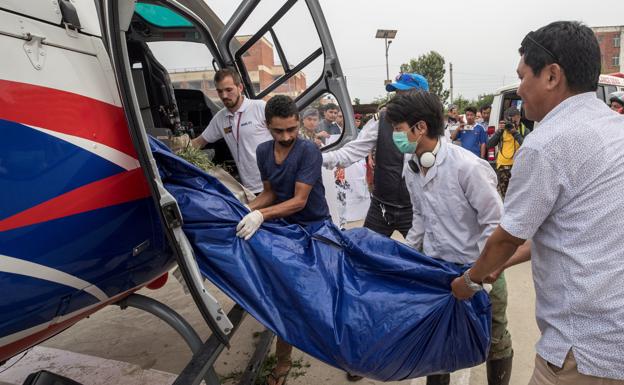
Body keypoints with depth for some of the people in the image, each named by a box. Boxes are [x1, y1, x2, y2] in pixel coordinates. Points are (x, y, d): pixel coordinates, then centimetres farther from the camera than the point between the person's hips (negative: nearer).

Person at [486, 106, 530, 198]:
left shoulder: (525, 130, 3)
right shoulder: (502, 129, 8)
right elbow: (489, 144, -1)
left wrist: (515, 133, -18)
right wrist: (498, 131, -12)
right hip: (503, 166, 2)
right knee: (501, 194, 9)